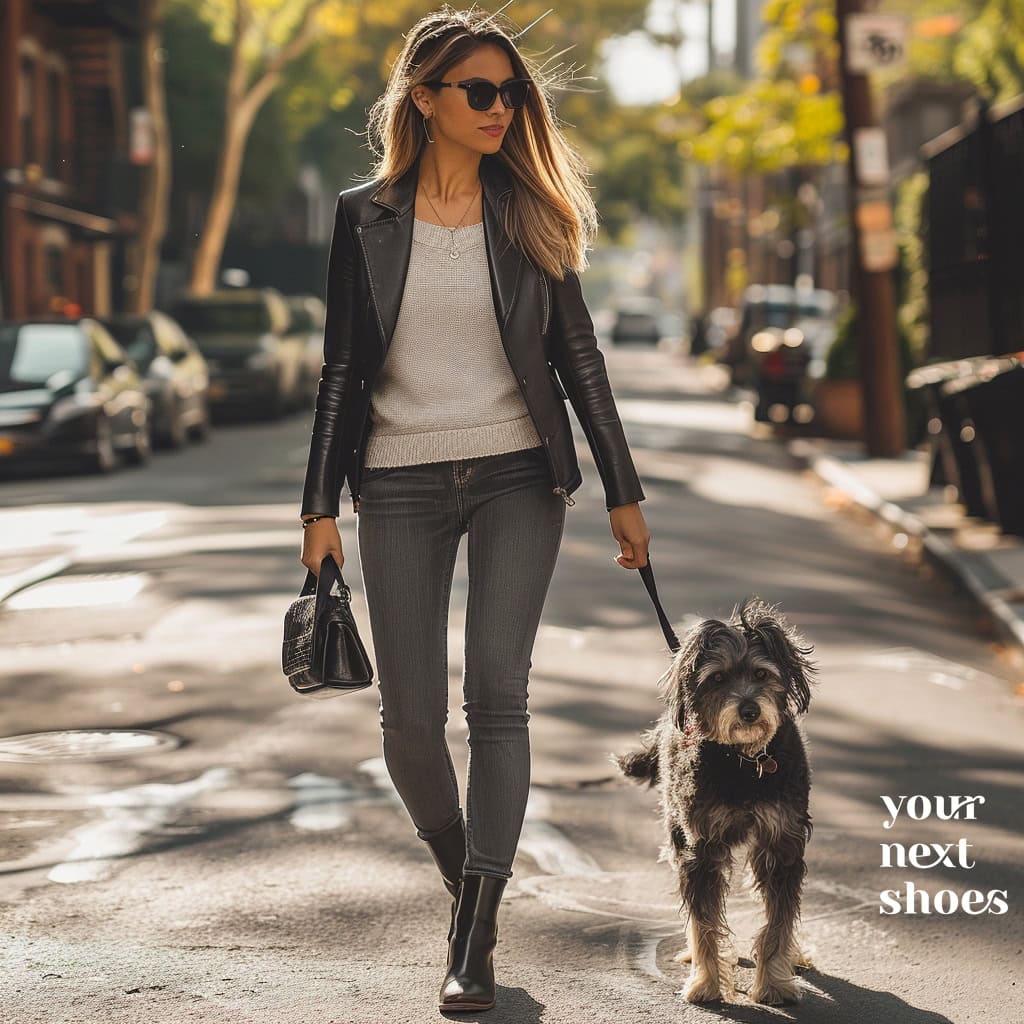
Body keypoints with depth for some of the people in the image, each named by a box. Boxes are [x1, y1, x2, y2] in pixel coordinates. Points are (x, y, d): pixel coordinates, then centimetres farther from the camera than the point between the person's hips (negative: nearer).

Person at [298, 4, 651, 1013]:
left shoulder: (527, 211, 4)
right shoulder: (365, 217, 3)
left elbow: (577, 354, 7)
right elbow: (343, 366, 6)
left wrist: (622, 491, 5)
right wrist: (321, 505, 1)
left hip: (517, 475, 0)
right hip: (402, 483, 0)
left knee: (496, 689, -13)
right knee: (410, 715, -2)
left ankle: (473, 939, -10)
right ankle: (461, 874, 26)